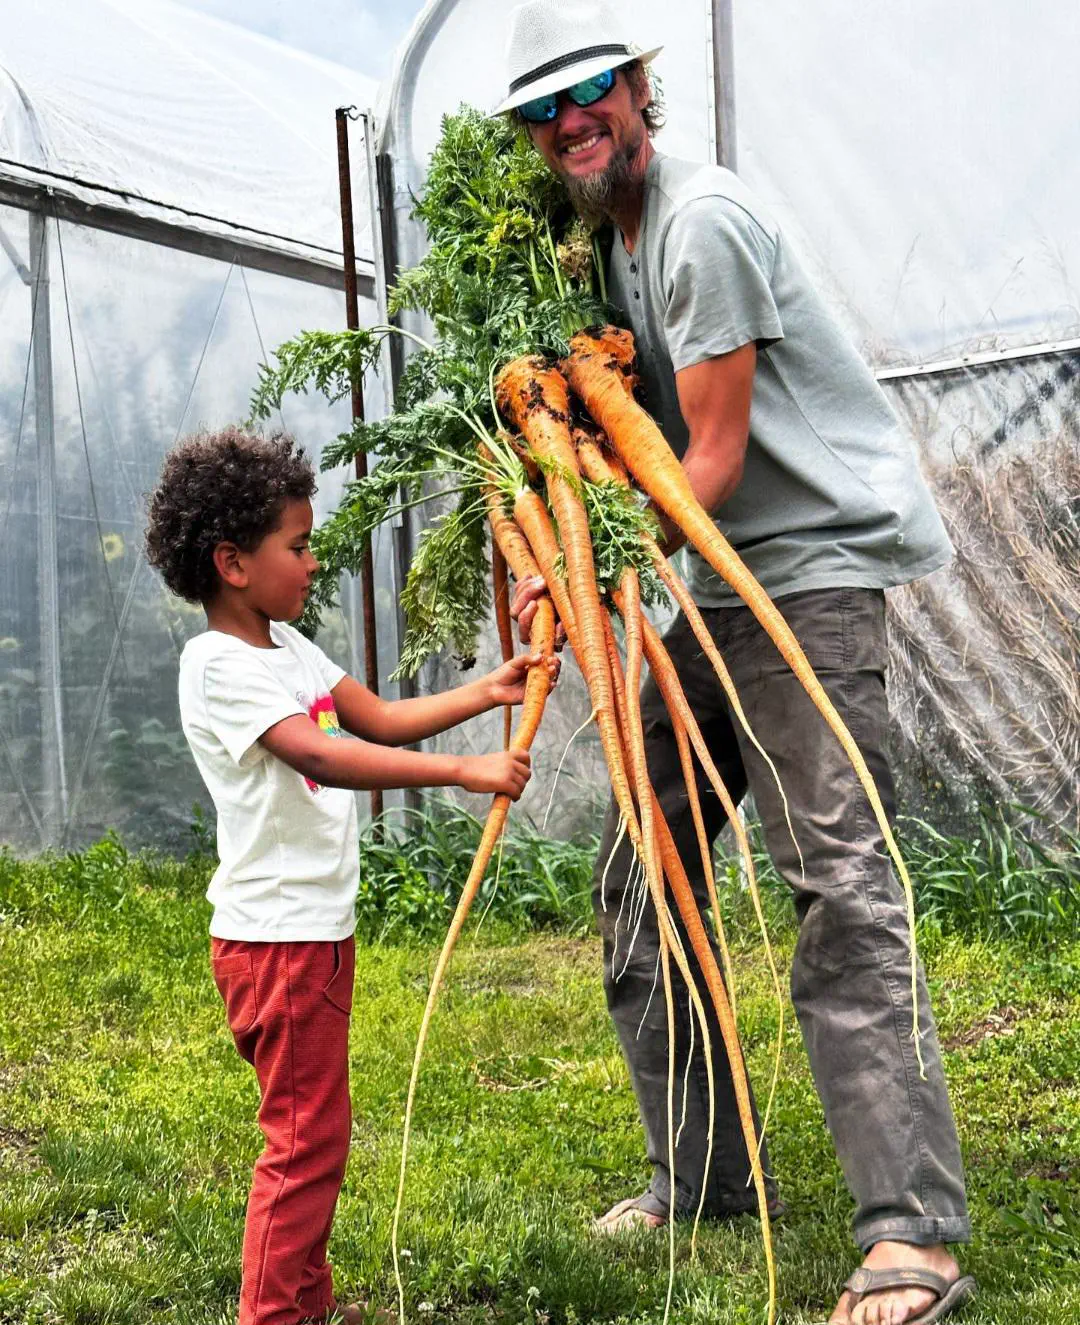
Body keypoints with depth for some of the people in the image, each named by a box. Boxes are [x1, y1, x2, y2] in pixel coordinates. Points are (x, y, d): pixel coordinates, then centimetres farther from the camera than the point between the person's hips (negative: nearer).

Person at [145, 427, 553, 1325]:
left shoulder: (288, 647, 12)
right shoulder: (218, 665, -18)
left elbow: (380, 718, 13)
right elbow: (321, 756, -29)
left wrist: (486, 693, 1)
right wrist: (464, 771, -32)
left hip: (320, 926, 10)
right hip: (275, 937, -10)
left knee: (316, 1128, 18)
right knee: (308, 1136, -5)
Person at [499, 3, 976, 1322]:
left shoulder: (701, 221, -13)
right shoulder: (610, 238, 17)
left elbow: (716, 461, -16)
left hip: (816, 568, -10)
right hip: (720, 587, 10)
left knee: (839, 888, -16)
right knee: (637, 874, 10)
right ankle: (700, 1179, 20)